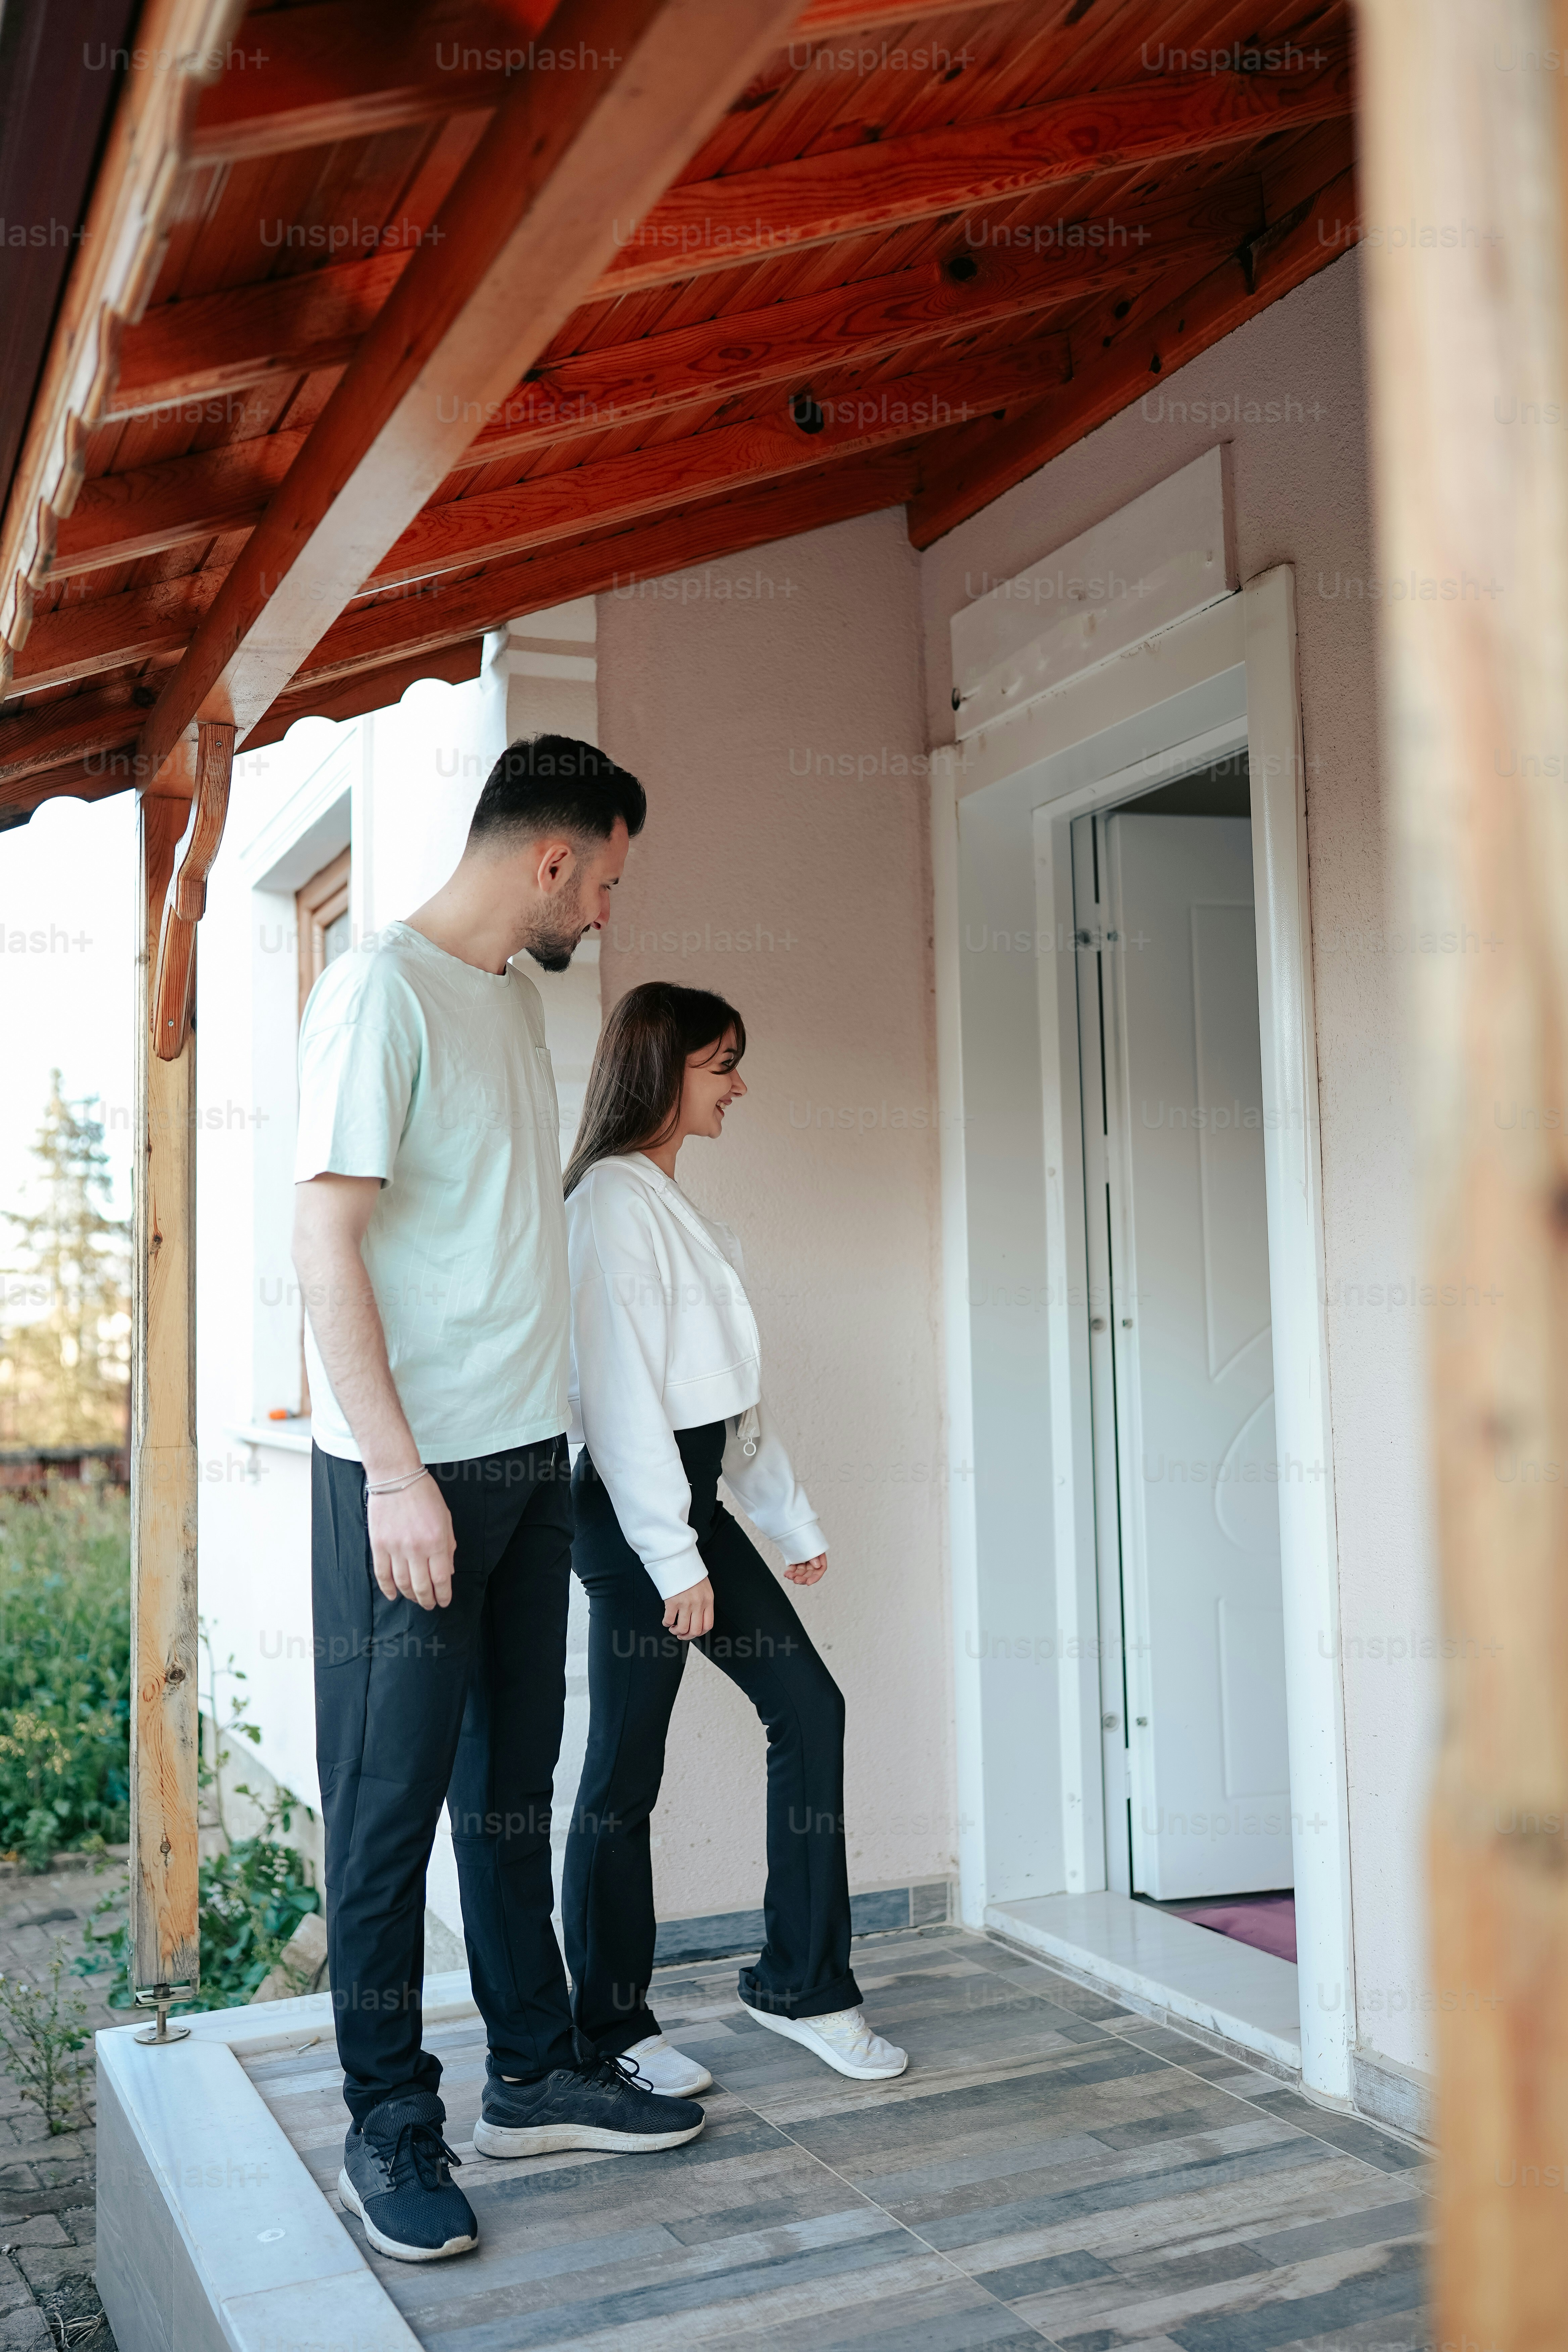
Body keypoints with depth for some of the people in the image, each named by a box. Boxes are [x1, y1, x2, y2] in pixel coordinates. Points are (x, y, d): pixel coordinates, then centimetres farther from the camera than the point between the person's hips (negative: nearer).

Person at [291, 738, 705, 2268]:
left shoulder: (515, 996, 15)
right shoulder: (380, 990, -11)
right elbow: (326, 1240, -16)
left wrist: (535, 1448, 16)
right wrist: (396, 1474, -20)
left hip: (528, 1456, 8)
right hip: (410, 1471, -8)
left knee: (512, 1785, 15)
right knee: (391, 1801, 2)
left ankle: (536, 2075, 27)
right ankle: (389, 2129, 16)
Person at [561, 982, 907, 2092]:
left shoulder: (676, 1206, 17)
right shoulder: (614, 1197, -13)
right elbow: (622, 1388, -19)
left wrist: (793, 1519, 19)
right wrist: (672, 1559, -20)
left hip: (691, 1495, 10)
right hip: (635, 1508, -10)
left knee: (810, 1709, 8)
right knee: (627, 1768, 0)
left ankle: (803, 1983, 18)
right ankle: (612, 2025, 15)